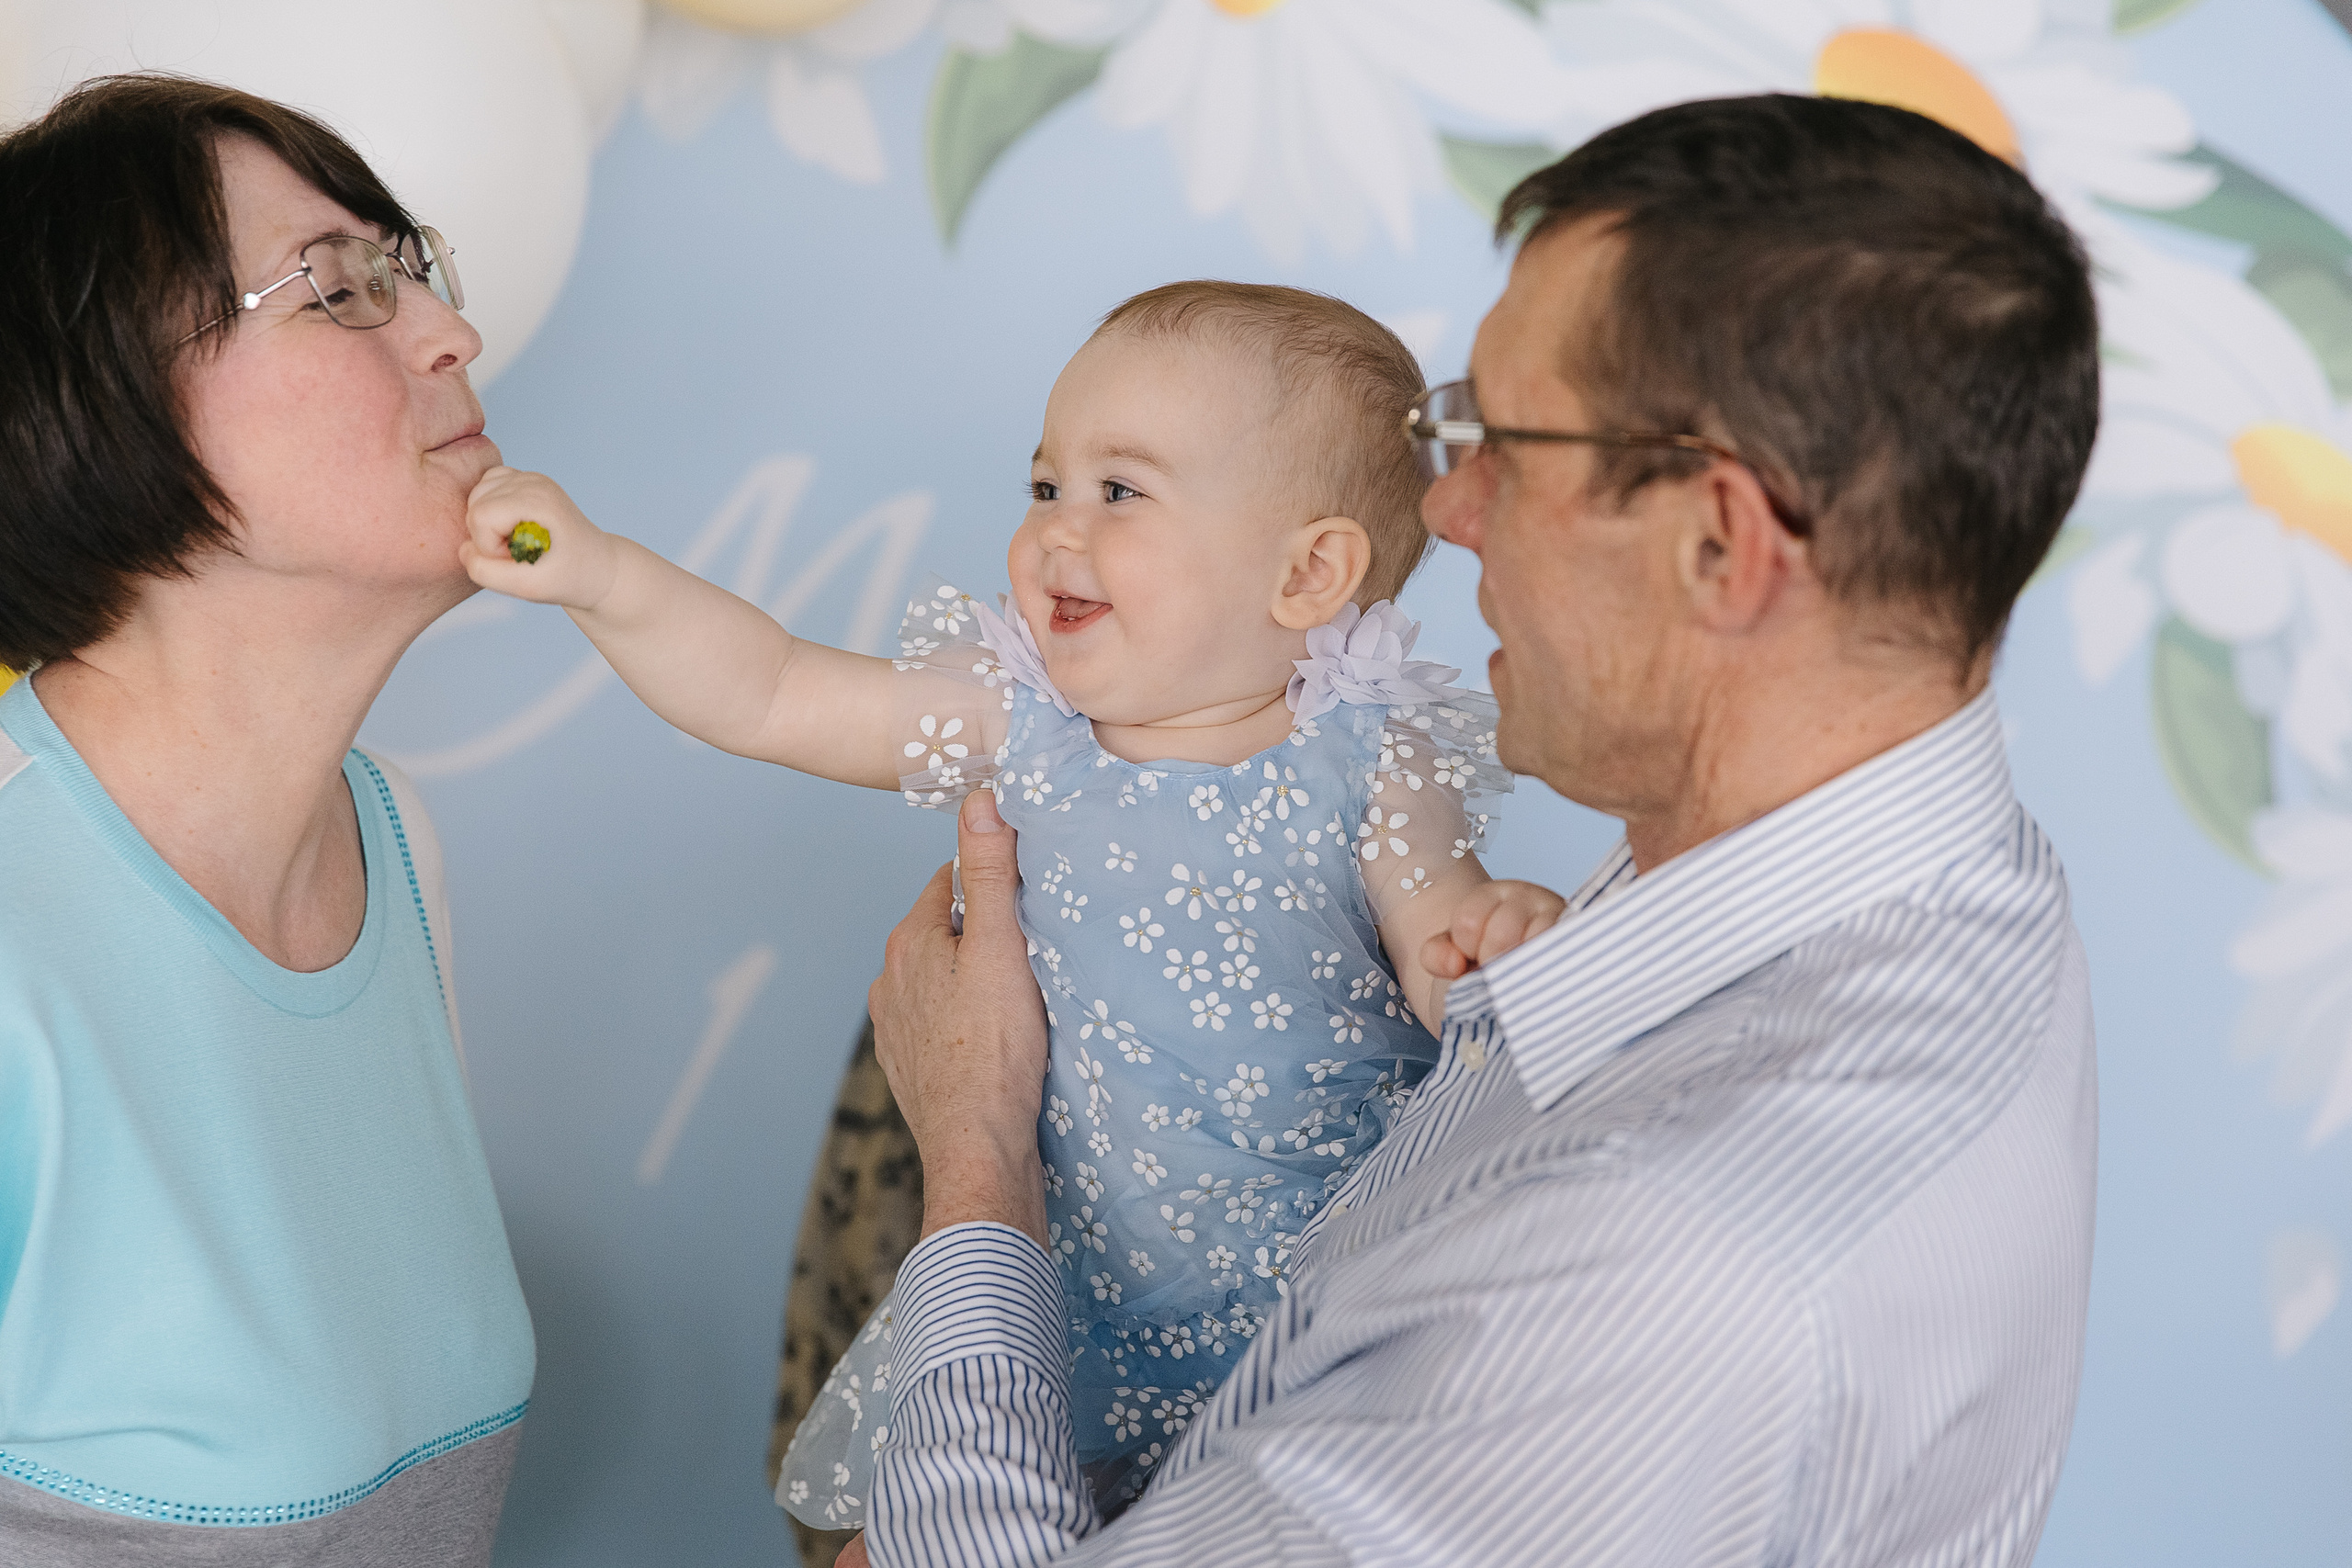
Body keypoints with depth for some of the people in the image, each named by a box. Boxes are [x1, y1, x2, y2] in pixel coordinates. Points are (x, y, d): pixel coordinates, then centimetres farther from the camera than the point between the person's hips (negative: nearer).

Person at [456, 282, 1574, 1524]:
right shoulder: (1014, 721, -5)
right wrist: (598, 574, -16)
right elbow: (769, 697, -5)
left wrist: (1503, 947, -30)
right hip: (1074, 1273, 3)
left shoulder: (1368, 767, -13)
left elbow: (1444, 966, -7)